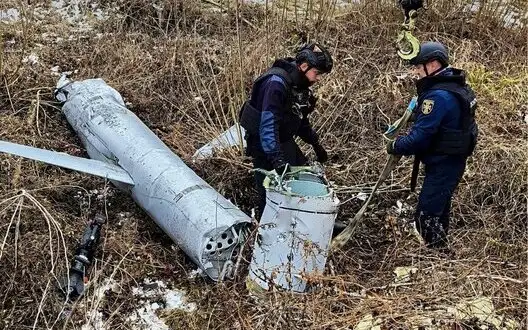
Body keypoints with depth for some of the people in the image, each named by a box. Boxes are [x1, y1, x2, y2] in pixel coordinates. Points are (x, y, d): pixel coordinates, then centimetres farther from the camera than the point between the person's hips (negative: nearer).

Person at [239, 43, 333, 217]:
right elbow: (268, 123, -35)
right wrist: (276, 157, -41)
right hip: (265, 145, -9)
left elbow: (301, 117, 19)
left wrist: (315, 143, 18)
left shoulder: (299, 84, 3)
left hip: (285, 141, 9)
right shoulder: (276, 83, -27)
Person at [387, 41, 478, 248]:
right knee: (439, 211, 21)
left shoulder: (438, 96, -24)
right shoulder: (456, 86, 9)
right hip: (452, 161, 11)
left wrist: (395, 146, -10)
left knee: (426, 216, -6)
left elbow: (420, 136, -24)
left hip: (442, 165, -11)